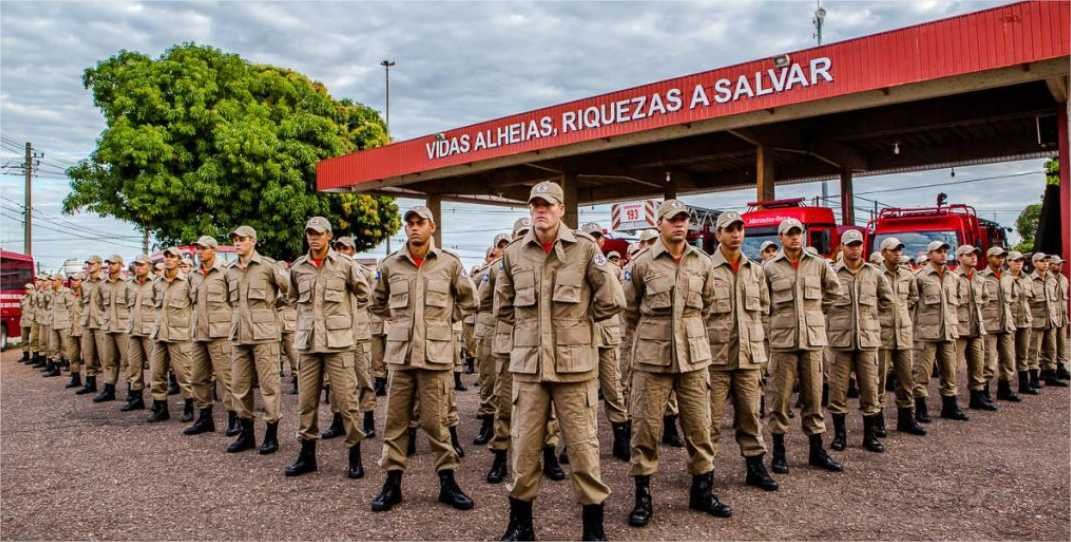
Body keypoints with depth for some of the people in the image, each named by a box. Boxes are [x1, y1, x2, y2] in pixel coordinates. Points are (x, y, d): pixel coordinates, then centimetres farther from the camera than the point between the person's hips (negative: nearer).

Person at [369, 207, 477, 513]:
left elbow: (468, 301, 12)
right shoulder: (390, 265, 4)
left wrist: (444, 320, 5)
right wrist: (396, 321, 10)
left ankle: (447, 481, 17)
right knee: (396, 419, 8)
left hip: (436, 352, -2)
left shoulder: (450, 263, -1)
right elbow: (378, 302, 20)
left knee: (435, 420, 3)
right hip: (400, 352, 2)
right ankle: (392, 482, 20)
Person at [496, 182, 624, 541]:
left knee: (583, 446, 5)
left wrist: (579, 322, 5)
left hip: (575, 363, -2)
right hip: (527, 363, 3)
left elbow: (612, 300, -2)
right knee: (524, 446, 9)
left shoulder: (585, 247, -3)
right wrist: (530, 325, 10)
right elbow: (502, 306, 18)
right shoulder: (513, 253, 6)